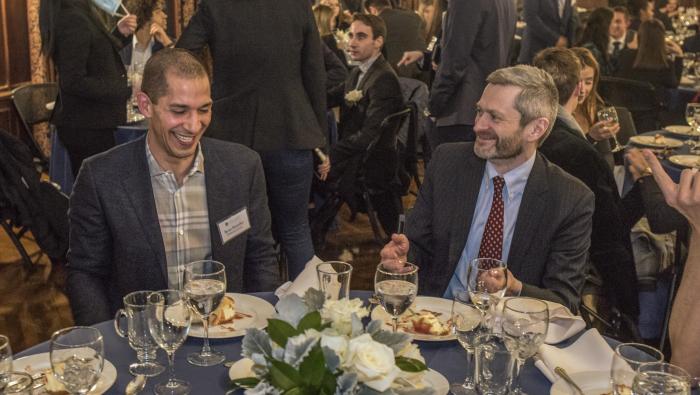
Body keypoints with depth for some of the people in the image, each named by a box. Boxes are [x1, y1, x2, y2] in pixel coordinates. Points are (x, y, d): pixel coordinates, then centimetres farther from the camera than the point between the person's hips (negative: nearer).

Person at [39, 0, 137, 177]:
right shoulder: (73, 19, -18)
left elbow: (97, 56, 19)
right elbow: (74, 82, -22)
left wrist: (120, 33, 7)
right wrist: (127, 90, -21)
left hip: (82, 122, 10)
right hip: (88, 125, -10)